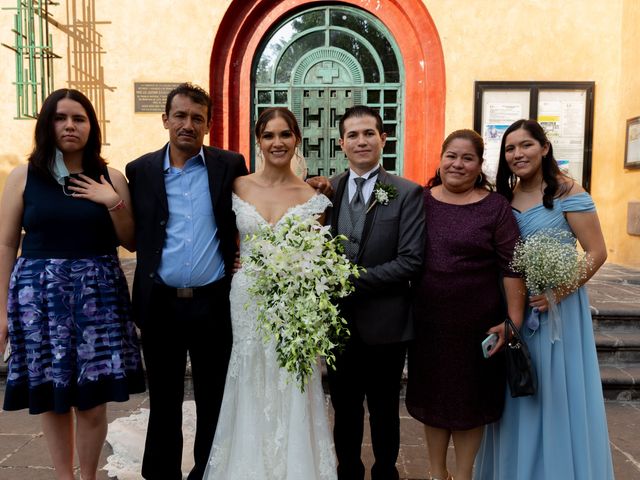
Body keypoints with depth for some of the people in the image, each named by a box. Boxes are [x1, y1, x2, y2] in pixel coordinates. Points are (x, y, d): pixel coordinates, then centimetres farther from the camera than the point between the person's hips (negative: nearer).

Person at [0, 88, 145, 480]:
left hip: (98, 292, 0)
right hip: (40, 293, 0)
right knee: (51, 396, 9)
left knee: (93, 398, 4)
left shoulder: (111, 178, 4)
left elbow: (131, 243, 5)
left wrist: (113, 203, -11)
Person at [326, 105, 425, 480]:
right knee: (344, 410, 19)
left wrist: (355, 280, -20)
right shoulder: (327, 190, 4)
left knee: (384, 411, 17)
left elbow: (411, 260, -15)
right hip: (338, 319, 3)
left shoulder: (408, 193, -8)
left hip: (384, 323, -3)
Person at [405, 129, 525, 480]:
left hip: (477, 323, -2)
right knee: (432, 397, 16)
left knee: (470, 401, 14)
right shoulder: (421, 200, 1)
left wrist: (513, 321, -12)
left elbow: (512, 267, -8)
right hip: (428, 321, 3)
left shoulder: (495, 207, -6)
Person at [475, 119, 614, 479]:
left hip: (556, 307, -4)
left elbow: (597, 252, -11)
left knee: (557, 394, 5)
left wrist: (560, 292, -22)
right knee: (517, 396, 14)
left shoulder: (567, 192, -8)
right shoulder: (503, 198, 6)